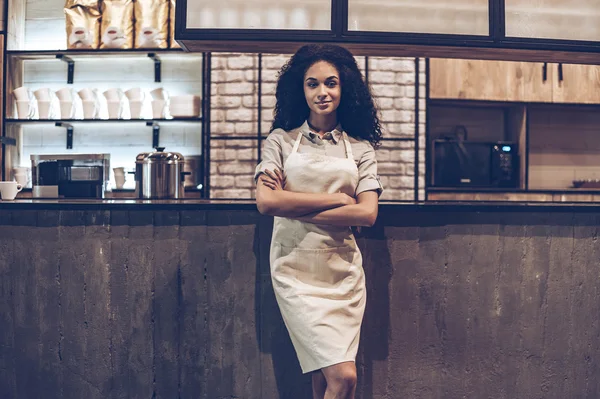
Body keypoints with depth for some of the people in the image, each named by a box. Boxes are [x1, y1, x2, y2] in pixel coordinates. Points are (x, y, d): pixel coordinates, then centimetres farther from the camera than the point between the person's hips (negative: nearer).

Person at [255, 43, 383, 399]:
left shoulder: (360, 148, 8)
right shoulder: (281, 140, 5)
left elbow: (367, 213, -5)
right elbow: (266, 201, -10)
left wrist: (294, 206, -9)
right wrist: (337, 199, -9)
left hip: (344, 271, 2)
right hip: (296, 268, -2)